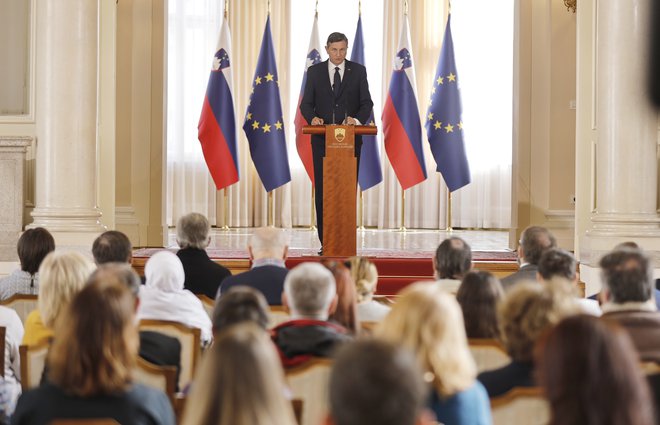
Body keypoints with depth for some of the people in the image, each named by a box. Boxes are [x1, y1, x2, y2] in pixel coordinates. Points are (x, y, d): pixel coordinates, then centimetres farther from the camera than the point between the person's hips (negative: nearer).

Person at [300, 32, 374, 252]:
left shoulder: (358, 71, 6)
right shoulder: (315, 71, 7)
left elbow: (366, 103, 2)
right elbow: (306, 103, 4)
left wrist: (357, 119, -19)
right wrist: (312, 118, -17)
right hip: (323, 139, 0)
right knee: (323, 190, -1)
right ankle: (325, 242, 2)